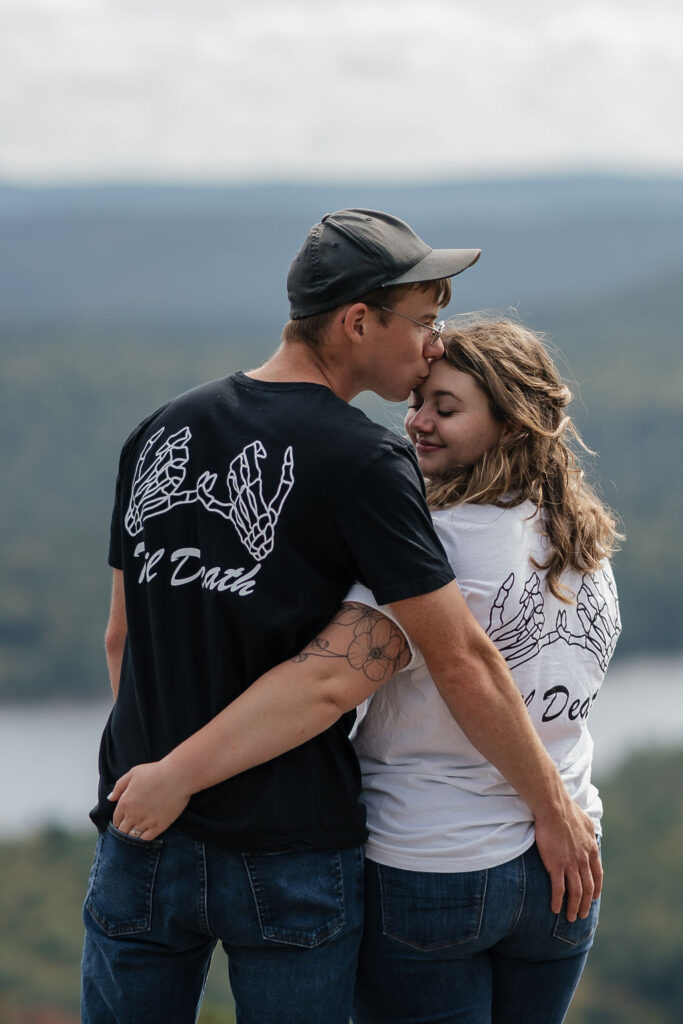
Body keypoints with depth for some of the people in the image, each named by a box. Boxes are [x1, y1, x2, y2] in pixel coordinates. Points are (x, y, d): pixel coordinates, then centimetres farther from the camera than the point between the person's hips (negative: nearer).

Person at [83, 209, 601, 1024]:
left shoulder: (159, 434, 7)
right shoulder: (364, 463, -12)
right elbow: (461, 663, -11)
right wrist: (554, 808, 0)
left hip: (142, 838, 5)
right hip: (289, 857, -5)